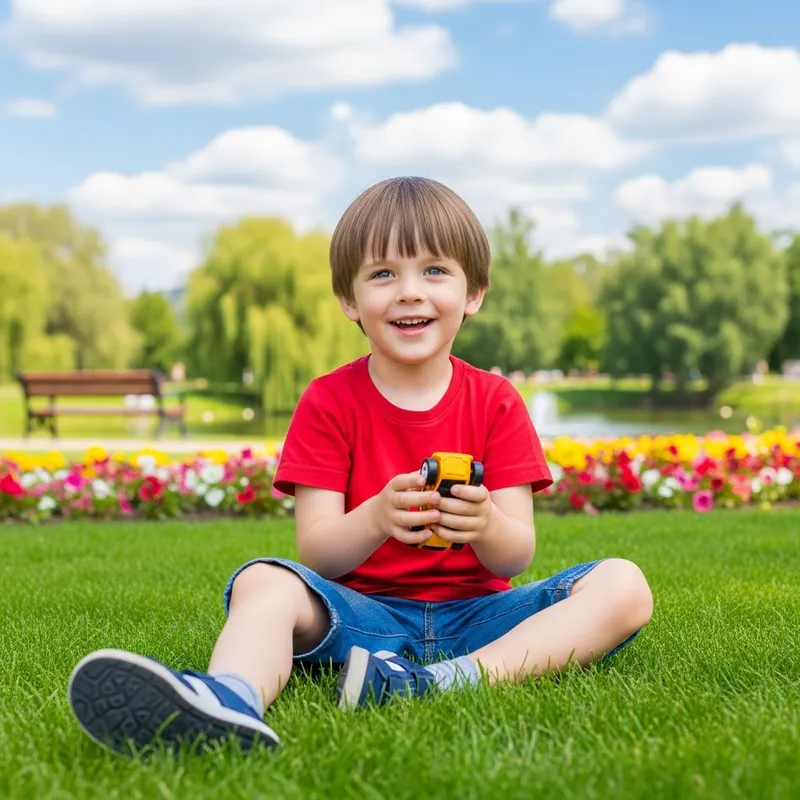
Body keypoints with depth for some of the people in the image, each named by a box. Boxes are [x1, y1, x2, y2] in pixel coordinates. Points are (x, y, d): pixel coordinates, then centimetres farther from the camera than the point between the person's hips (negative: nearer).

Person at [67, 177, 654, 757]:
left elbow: (517, 557, -4)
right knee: (264, 580, -28)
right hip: (363, 612, -1)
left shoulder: (496, 402, 3)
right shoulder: (329, 402, 1)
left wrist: (484, 524, -29)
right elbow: (315, 554, -8)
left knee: (623, 585, -22)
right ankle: (230, 699, -61)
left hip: (475, 613, 1)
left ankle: (443, 683, -40)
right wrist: (376, 518, -30)